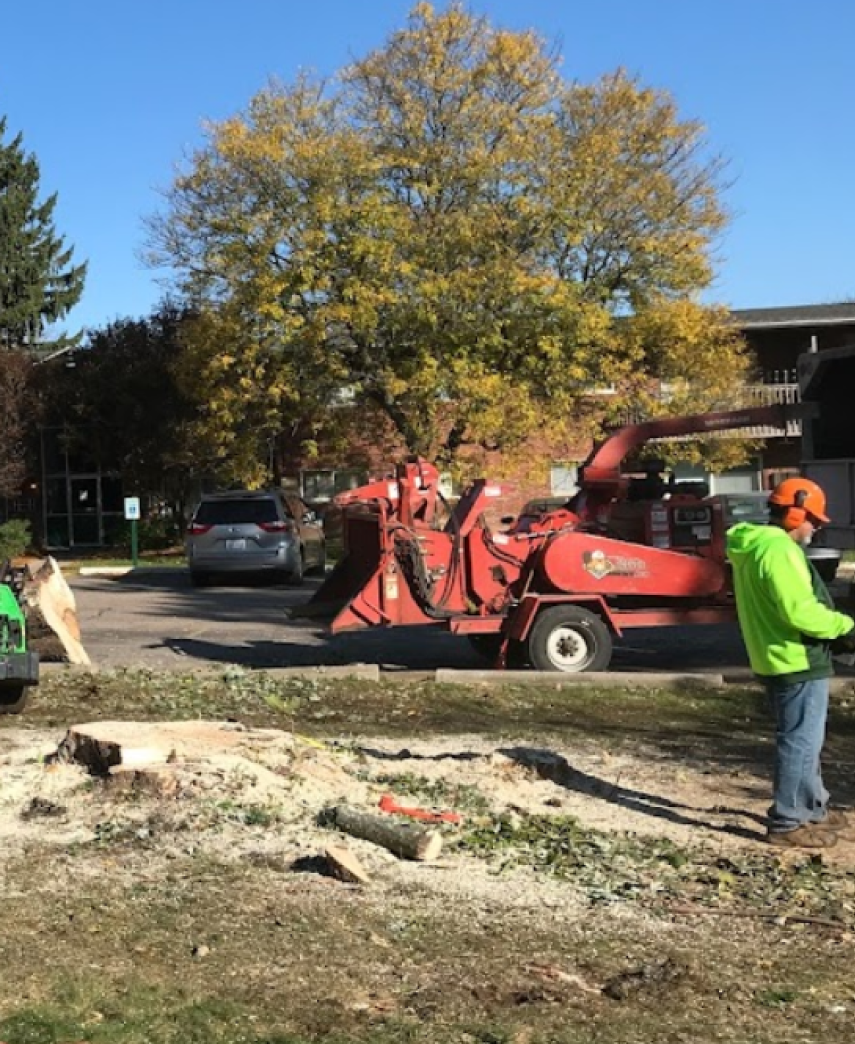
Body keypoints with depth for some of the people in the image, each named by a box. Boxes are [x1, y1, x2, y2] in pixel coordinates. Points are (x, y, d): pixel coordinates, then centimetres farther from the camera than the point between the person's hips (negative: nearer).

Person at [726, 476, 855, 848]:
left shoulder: (752, 546, 14)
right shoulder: (779, 548, -20)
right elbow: (800, 611, -26)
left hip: (779, 659, 11)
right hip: (797, 661, -10)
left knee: (803, 740, 20)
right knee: (800, 742, -2)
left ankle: (814, 810, 32)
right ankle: (787, 824, 6)